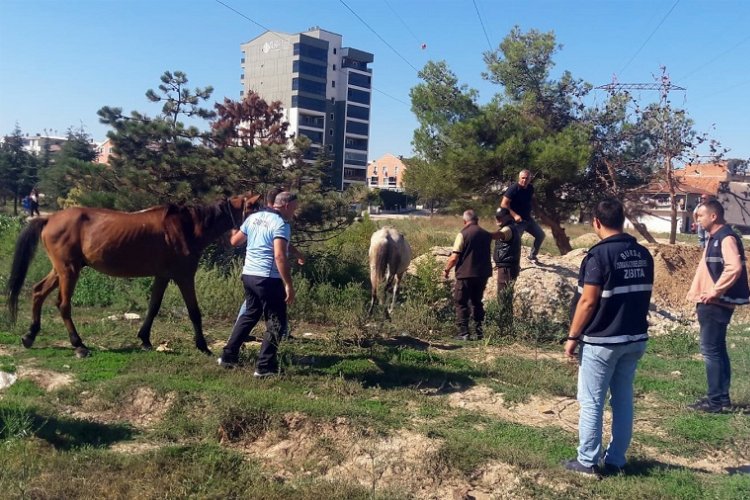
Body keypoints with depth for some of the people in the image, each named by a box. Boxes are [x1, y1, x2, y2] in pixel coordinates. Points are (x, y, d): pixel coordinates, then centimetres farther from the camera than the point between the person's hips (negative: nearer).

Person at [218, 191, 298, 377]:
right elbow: (279, 256, -24)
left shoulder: (253, 218, 10)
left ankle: (228, 356, 28)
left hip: (248, 275, 8)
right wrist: (289, 285, -23)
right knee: (276, 323, 3)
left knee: (250, 315, 24)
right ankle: (264, 367, 4)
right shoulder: (281, 224, -13)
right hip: (268, 279, -8)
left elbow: (234, 241, 19)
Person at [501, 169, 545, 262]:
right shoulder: (513, 189, -19)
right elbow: (503, 204, -22)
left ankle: (532, 256, 29)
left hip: (528, 219, 8)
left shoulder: (530, 188, 2)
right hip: (517, 220, -8)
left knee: (541, 234, 14)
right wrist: (515, 215, -29)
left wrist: (529, 212, 14)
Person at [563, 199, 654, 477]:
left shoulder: (600, 254, -16)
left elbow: (588, 302, -17)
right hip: (636, 339, 7)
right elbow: (643, 296, 13)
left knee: (591, 402, 4)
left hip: (601, 341, -7)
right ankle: (615, 460, 23)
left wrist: (573, 336, -8)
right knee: (623, 400, 14)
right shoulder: (643, 254, 6)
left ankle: (588, 462, 12)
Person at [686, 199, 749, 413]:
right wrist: (699, 293, 14)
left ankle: (716, 399, 0)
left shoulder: (726, 238, -15)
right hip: (711, 304, 10)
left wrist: (715, 291, -23)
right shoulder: (715, 238, 16)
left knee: (711, 350, -6)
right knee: (717, 349, 14)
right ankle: (721, 396, 22)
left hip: (716, 304, -10)